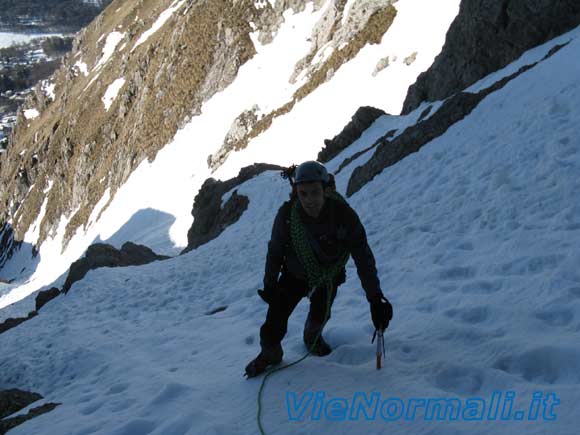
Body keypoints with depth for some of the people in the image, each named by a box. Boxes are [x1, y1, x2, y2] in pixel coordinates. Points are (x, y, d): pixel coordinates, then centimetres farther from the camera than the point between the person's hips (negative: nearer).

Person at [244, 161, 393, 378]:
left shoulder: (344, 215, -31)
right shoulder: (287, 214, -29)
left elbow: (363, 258, -25)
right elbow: (275, 252, -11)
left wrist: (376, 299, -26)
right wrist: (269, 284, -4)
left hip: (328, 276, 0)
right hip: (294, 274, 0)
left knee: (320, 315, -1)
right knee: (277, 313, -8)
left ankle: (313, 336, 36)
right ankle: (270, 353, 20)